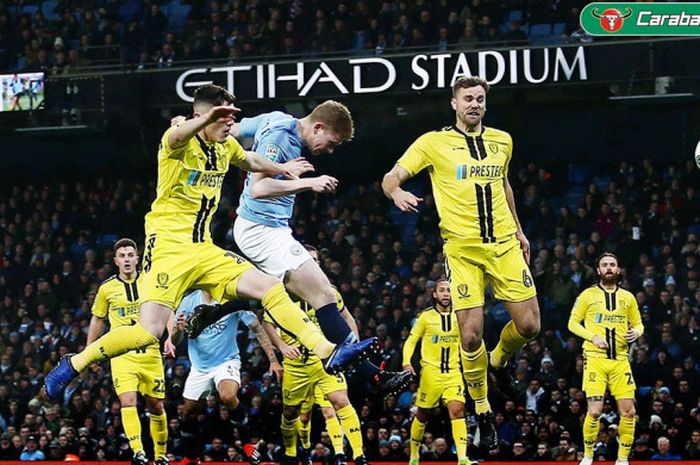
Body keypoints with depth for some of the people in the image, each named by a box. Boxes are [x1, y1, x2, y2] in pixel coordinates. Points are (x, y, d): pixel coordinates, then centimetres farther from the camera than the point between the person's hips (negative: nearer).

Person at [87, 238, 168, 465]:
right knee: (128, 401, -19)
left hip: (150, 352, 1)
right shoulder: (107, 288, 3)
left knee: (156, 406, 6)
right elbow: (97, 319, 15)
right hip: (122, 354, -1)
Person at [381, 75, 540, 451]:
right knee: (471, 333, -10)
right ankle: (482, 411, 8)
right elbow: (391, 178, -6)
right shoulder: (434, 143, -2)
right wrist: (396, 192, -29)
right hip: (462, 248, -4)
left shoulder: (502, 141, 11)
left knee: (529, 324, -3)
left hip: (504, 244, 4)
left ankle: (499, 362, 31)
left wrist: (518, 231, 27)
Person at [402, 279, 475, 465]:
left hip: (453, 372, 1)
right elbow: (411, 341, 5)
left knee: (457, 410, -16)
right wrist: (407, 363, -9)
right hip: (430, 371, -1)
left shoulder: (458, 317, 6)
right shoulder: (426, 316, -1)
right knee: (423, 415, 7)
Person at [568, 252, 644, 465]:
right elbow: (573, 323, 5)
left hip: (620, 360, 3)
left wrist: (636, 332, -4)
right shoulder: (588, 295, 5)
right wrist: (592, 337, -11)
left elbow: (638, 323, 20)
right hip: (595, 358, -3)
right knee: (595, 410, -12)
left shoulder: (628, 297, 13)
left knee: (629, 411, -4)